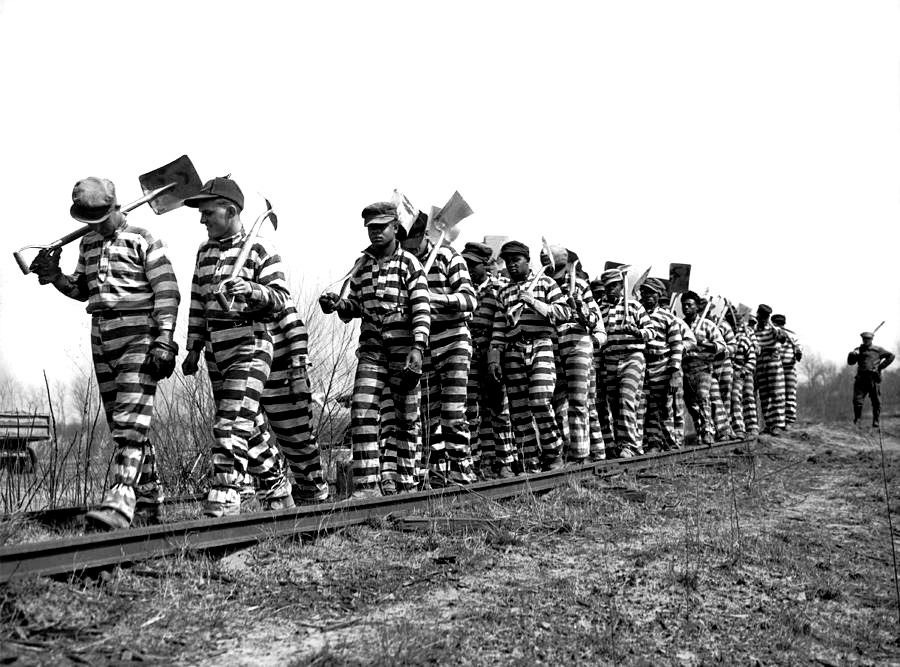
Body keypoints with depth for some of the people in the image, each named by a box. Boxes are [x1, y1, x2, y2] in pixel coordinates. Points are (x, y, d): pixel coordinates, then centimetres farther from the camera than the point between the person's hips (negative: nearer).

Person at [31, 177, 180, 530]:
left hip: (139, 334, -7)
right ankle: (149, 501, 18)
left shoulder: (143, 241, -5)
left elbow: (167, 292, -10)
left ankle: (120, 501, -26)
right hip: (102, 338, 7)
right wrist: (54, 276, 5)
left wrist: (165, 340, -18)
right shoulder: (88, 243, 15)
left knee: (130, 419, -17)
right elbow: (81, 289, 25)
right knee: (119, 422, 9)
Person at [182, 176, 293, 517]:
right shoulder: (205, 251, 14)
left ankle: (224, 494, -11)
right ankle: (277, 489, 27)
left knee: (232, 421, -15)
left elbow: (281, 297, -11)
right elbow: (197, 303, 18)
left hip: (250, 347, -7)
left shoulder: (259, 249, -7)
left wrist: (251, 290, -30)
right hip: (216, 350, 7)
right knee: (249, 424, 14)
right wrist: (193, 349, 16)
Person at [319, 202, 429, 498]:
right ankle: (367, 484, -8)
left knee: (407, 416, 5)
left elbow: (421, 309, -9)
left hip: (405, 348, -3)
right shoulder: (362, 264, 13)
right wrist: (337, 304, -1)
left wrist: (418, 347, -20)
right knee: (362, 411, -9)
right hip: (371, 348, 3)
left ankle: (396, 479, 18)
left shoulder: (409, 263, -1)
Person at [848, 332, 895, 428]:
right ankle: (857, 420, 5)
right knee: (857, 400, -7)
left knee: (876, 402, 1)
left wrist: (881, 366, 3)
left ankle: (876, 421, 10)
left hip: (874, 378, -1)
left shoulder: (878, 350, 10)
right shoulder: (858, 350, 15)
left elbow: (891, 356, 11)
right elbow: (850, 362, 12)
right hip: (861, 378, 1)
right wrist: (852, 355, -9)